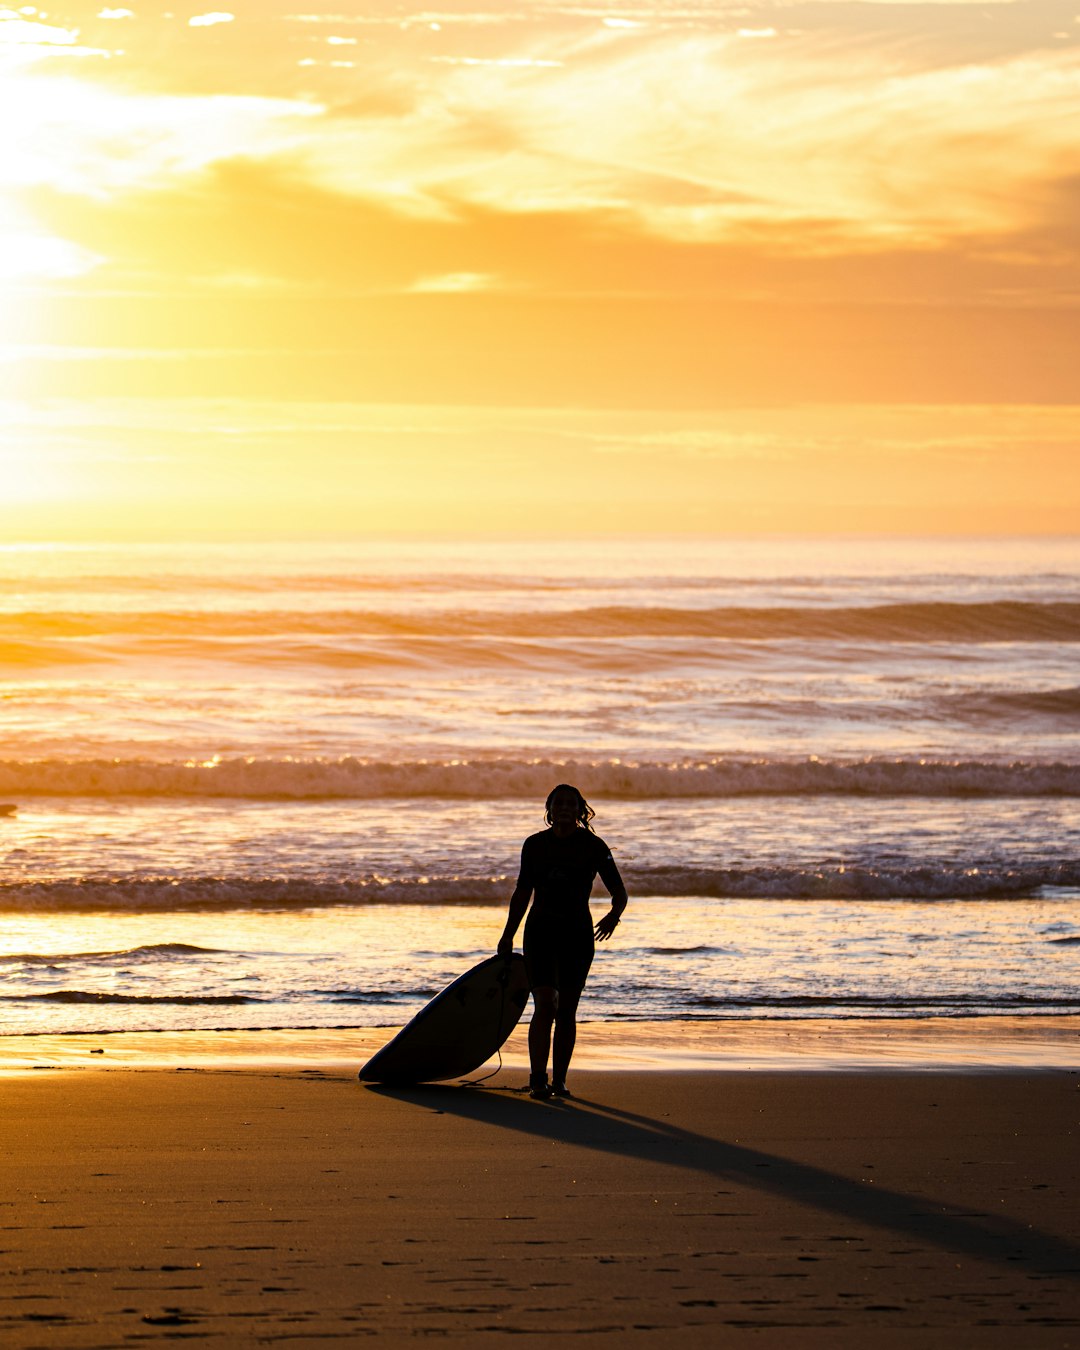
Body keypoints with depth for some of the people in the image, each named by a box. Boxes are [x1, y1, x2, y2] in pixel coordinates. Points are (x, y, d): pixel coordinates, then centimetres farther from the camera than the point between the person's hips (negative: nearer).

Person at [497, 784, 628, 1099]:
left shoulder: (593, 846, -2)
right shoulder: (534, 845, 4)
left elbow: (619, 892, 1)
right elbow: (522, 893, 14)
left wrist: (614, 916, -20)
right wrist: (507, 936, 14)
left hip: (577, 934, 0)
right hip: (540, 931, 0)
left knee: (566, 1011, 4)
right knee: (545, 1005, -13)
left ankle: (559, 1080, 14)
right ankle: (537, 1079, -15)